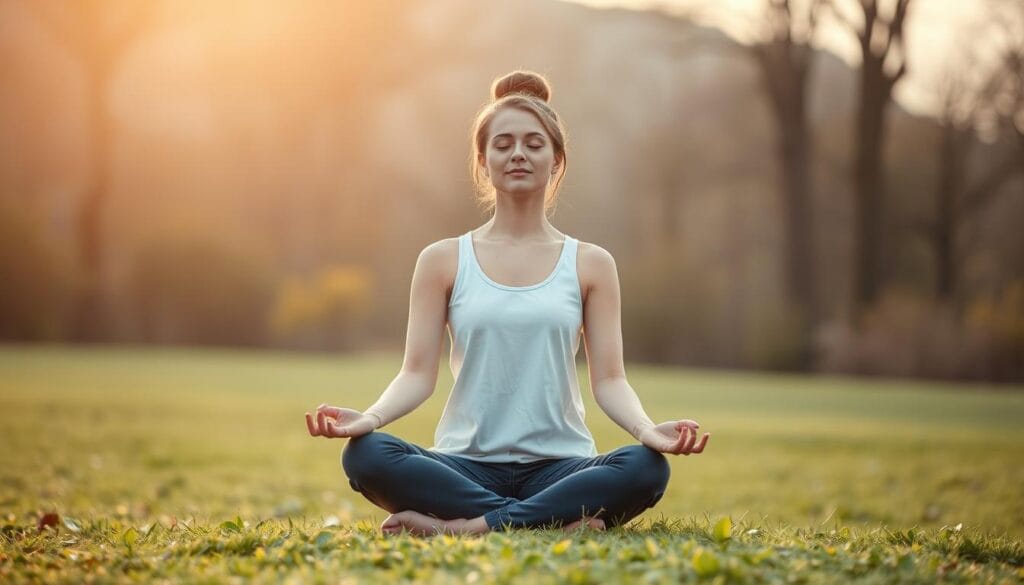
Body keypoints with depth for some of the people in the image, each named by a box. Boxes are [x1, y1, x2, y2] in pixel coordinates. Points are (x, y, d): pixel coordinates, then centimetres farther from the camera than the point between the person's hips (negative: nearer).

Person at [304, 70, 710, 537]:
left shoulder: (590, 264, 10)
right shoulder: (443, 261, 9)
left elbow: (608, 380, 4)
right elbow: (417, 374, 3)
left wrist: (647, 429, -17)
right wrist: (370, 416, -18)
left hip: (558, 466, 0)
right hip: (466, 467, 0)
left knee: (645, 467, -32)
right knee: (366, 454, -31)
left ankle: (463, 526, -27)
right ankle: (560, 522, -28)